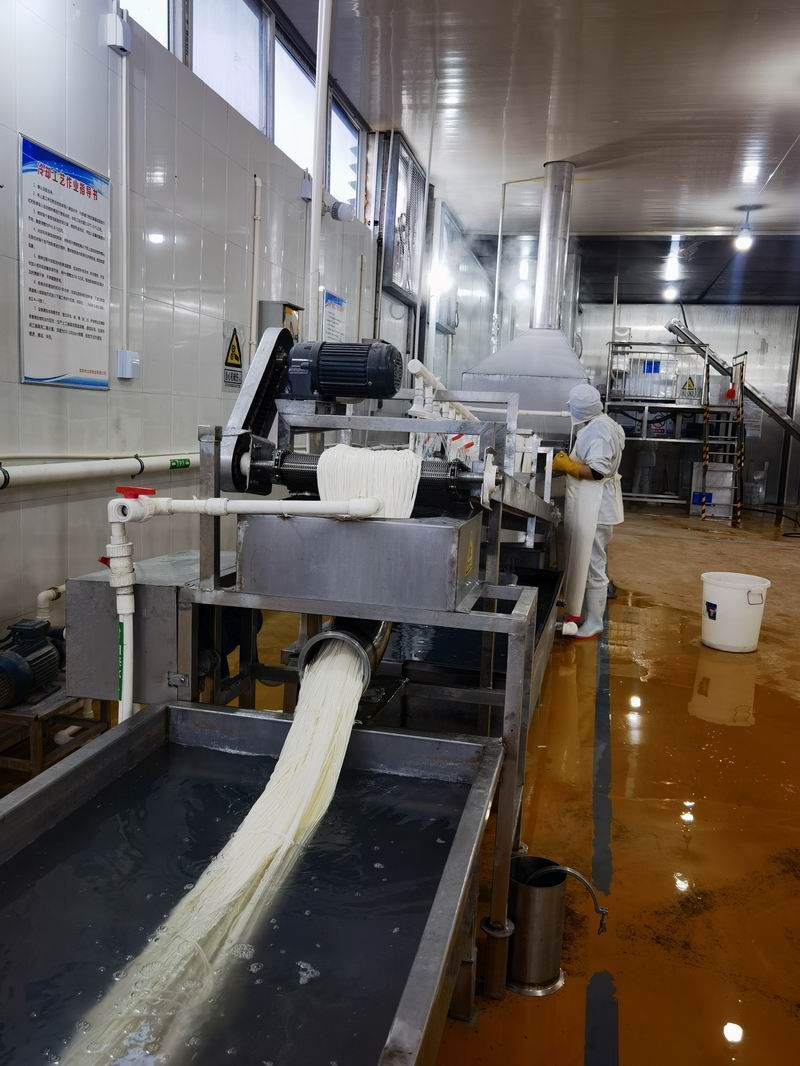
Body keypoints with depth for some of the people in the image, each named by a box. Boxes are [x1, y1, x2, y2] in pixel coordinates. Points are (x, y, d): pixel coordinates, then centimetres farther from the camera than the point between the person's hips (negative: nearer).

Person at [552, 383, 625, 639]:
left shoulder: (599, 430, -21)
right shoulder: (597, 425, 10)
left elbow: (596, 471, -27)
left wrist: (567, 466, -19)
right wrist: (568, 462, 6)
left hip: (597, 509, -11)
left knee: (594, 567, -2)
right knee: (589, 563, 19)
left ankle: (593, 624, 7)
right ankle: (586, 612, 31)